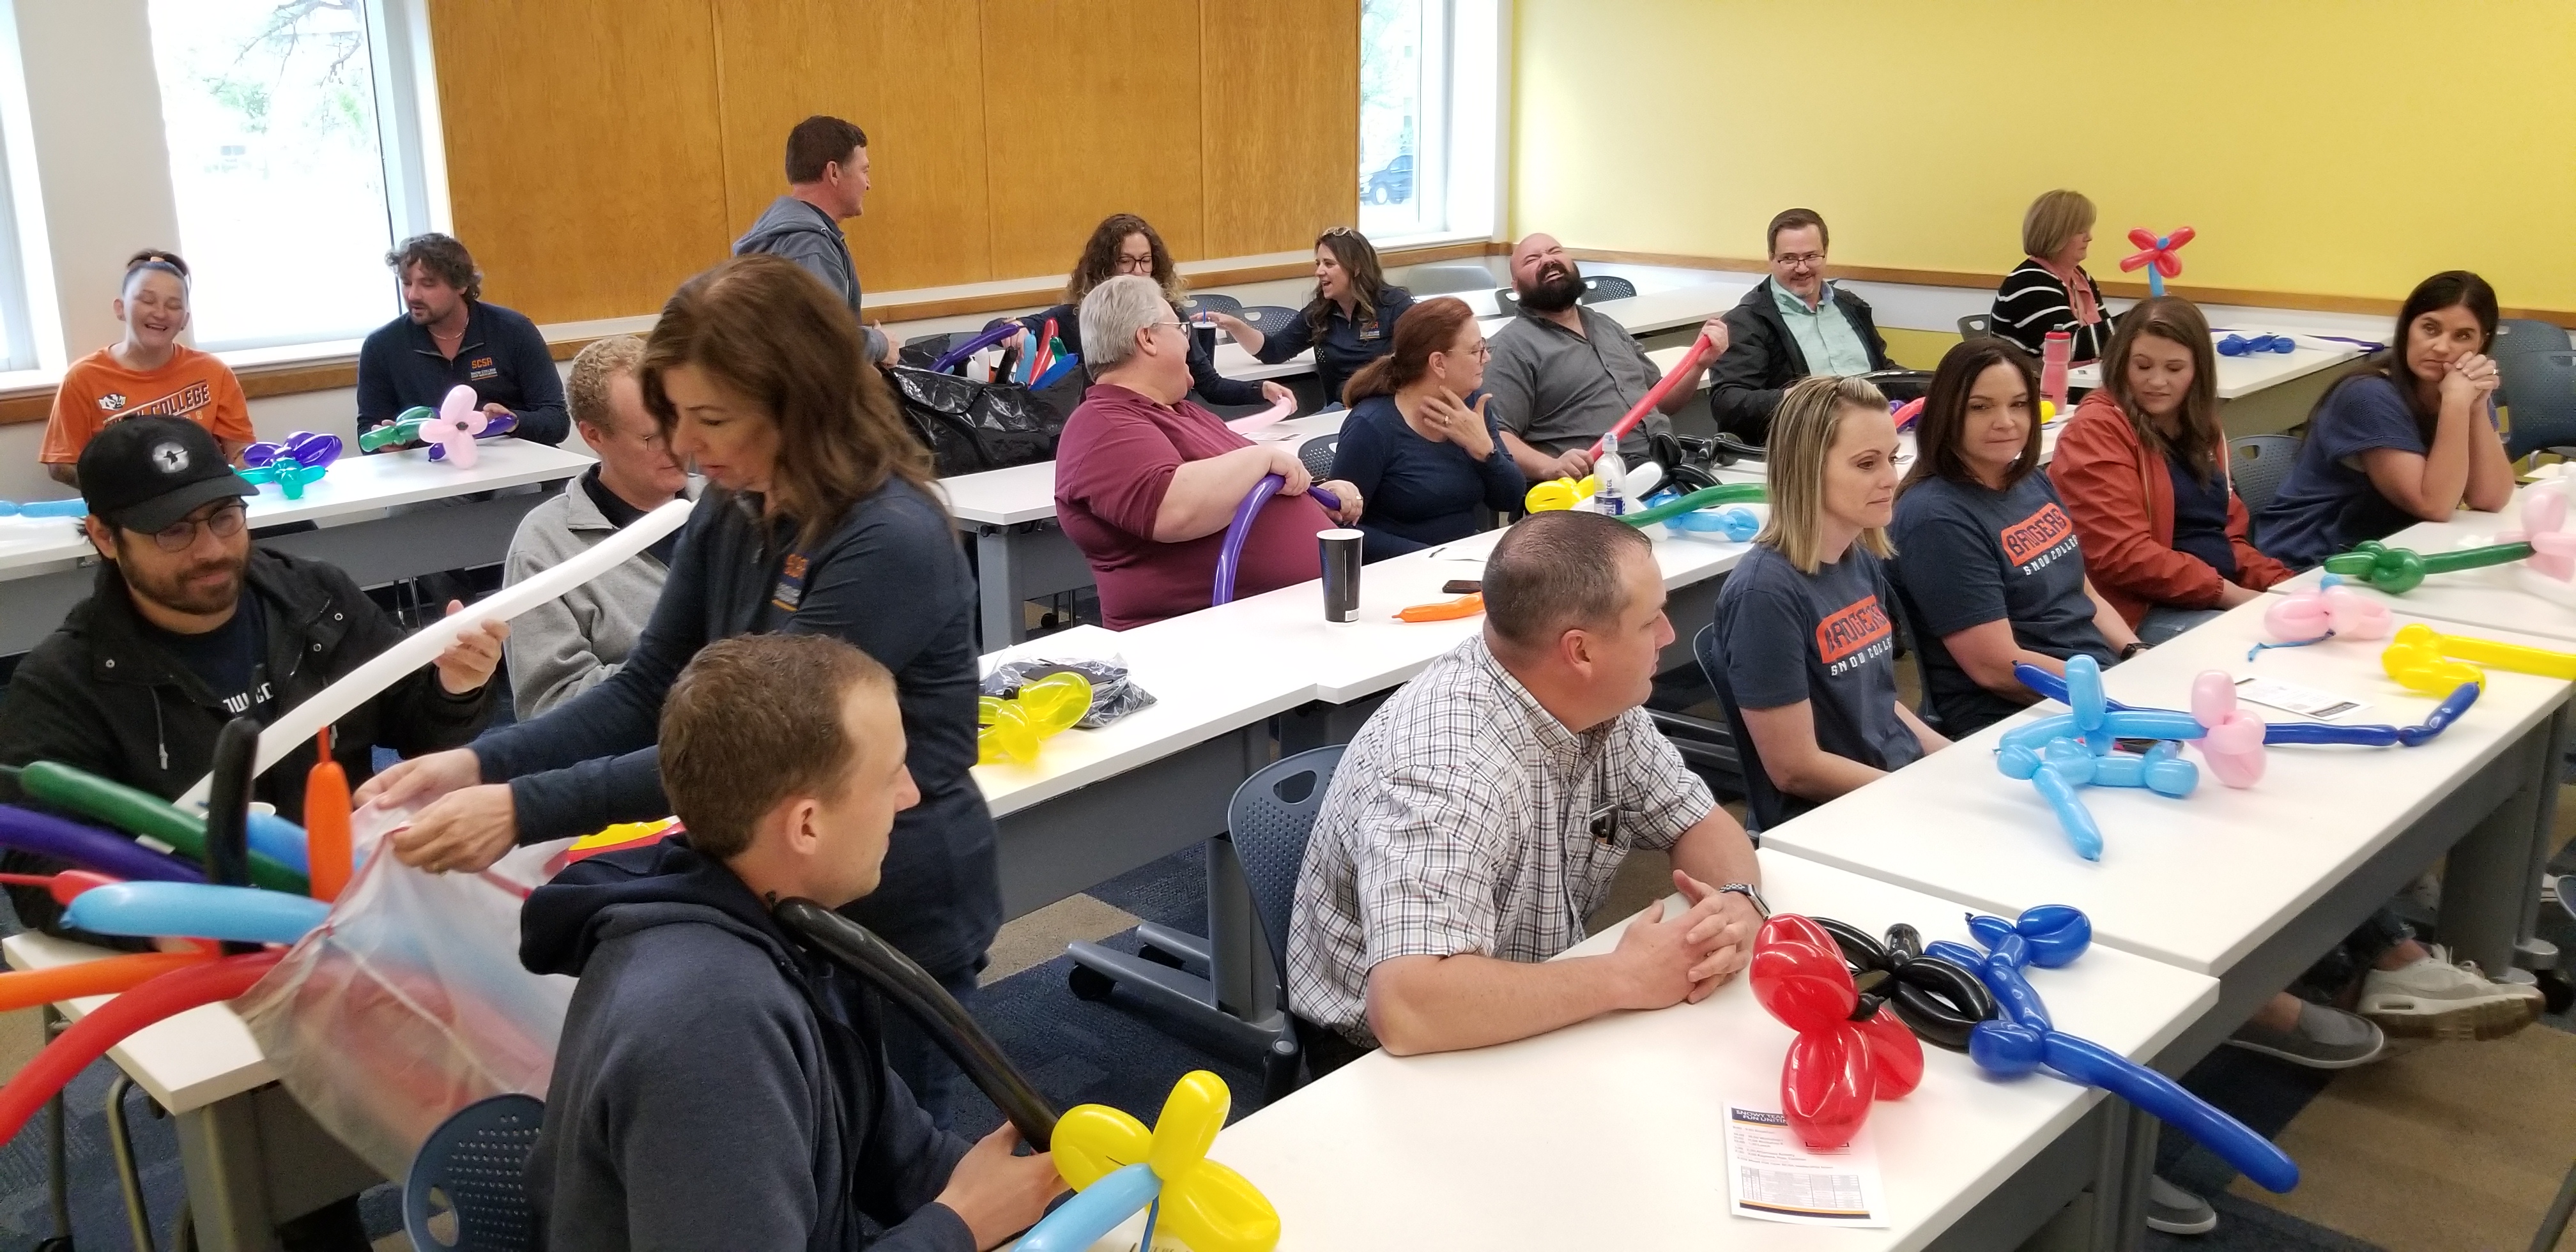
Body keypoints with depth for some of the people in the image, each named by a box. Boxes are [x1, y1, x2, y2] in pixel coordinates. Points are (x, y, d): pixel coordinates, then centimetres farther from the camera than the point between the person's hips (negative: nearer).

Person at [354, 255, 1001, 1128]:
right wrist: (479, 763, -12)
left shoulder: (889, 542, -26)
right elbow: (645, 692, 3)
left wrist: (521, 810, -30)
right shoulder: (729, 516, 0)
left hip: (896, 917, -7)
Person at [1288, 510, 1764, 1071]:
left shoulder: (1596, 699, -7)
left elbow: (1699, 822, 6)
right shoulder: (1449, 766, -32)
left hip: (1533, 1030, 8)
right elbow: (1407, 1008, -42)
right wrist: (1627, 980, -31)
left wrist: (1739, 899, -17)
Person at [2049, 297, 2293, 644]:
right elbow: (2121, 554, -17)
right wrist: (2228, 593, -17)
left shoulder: (2203, 432, 18)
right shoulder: (2097, 430, -9)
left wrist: (2280, 584, 2)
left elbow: (2227, 535, 21)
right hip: (2140, 614, -8)